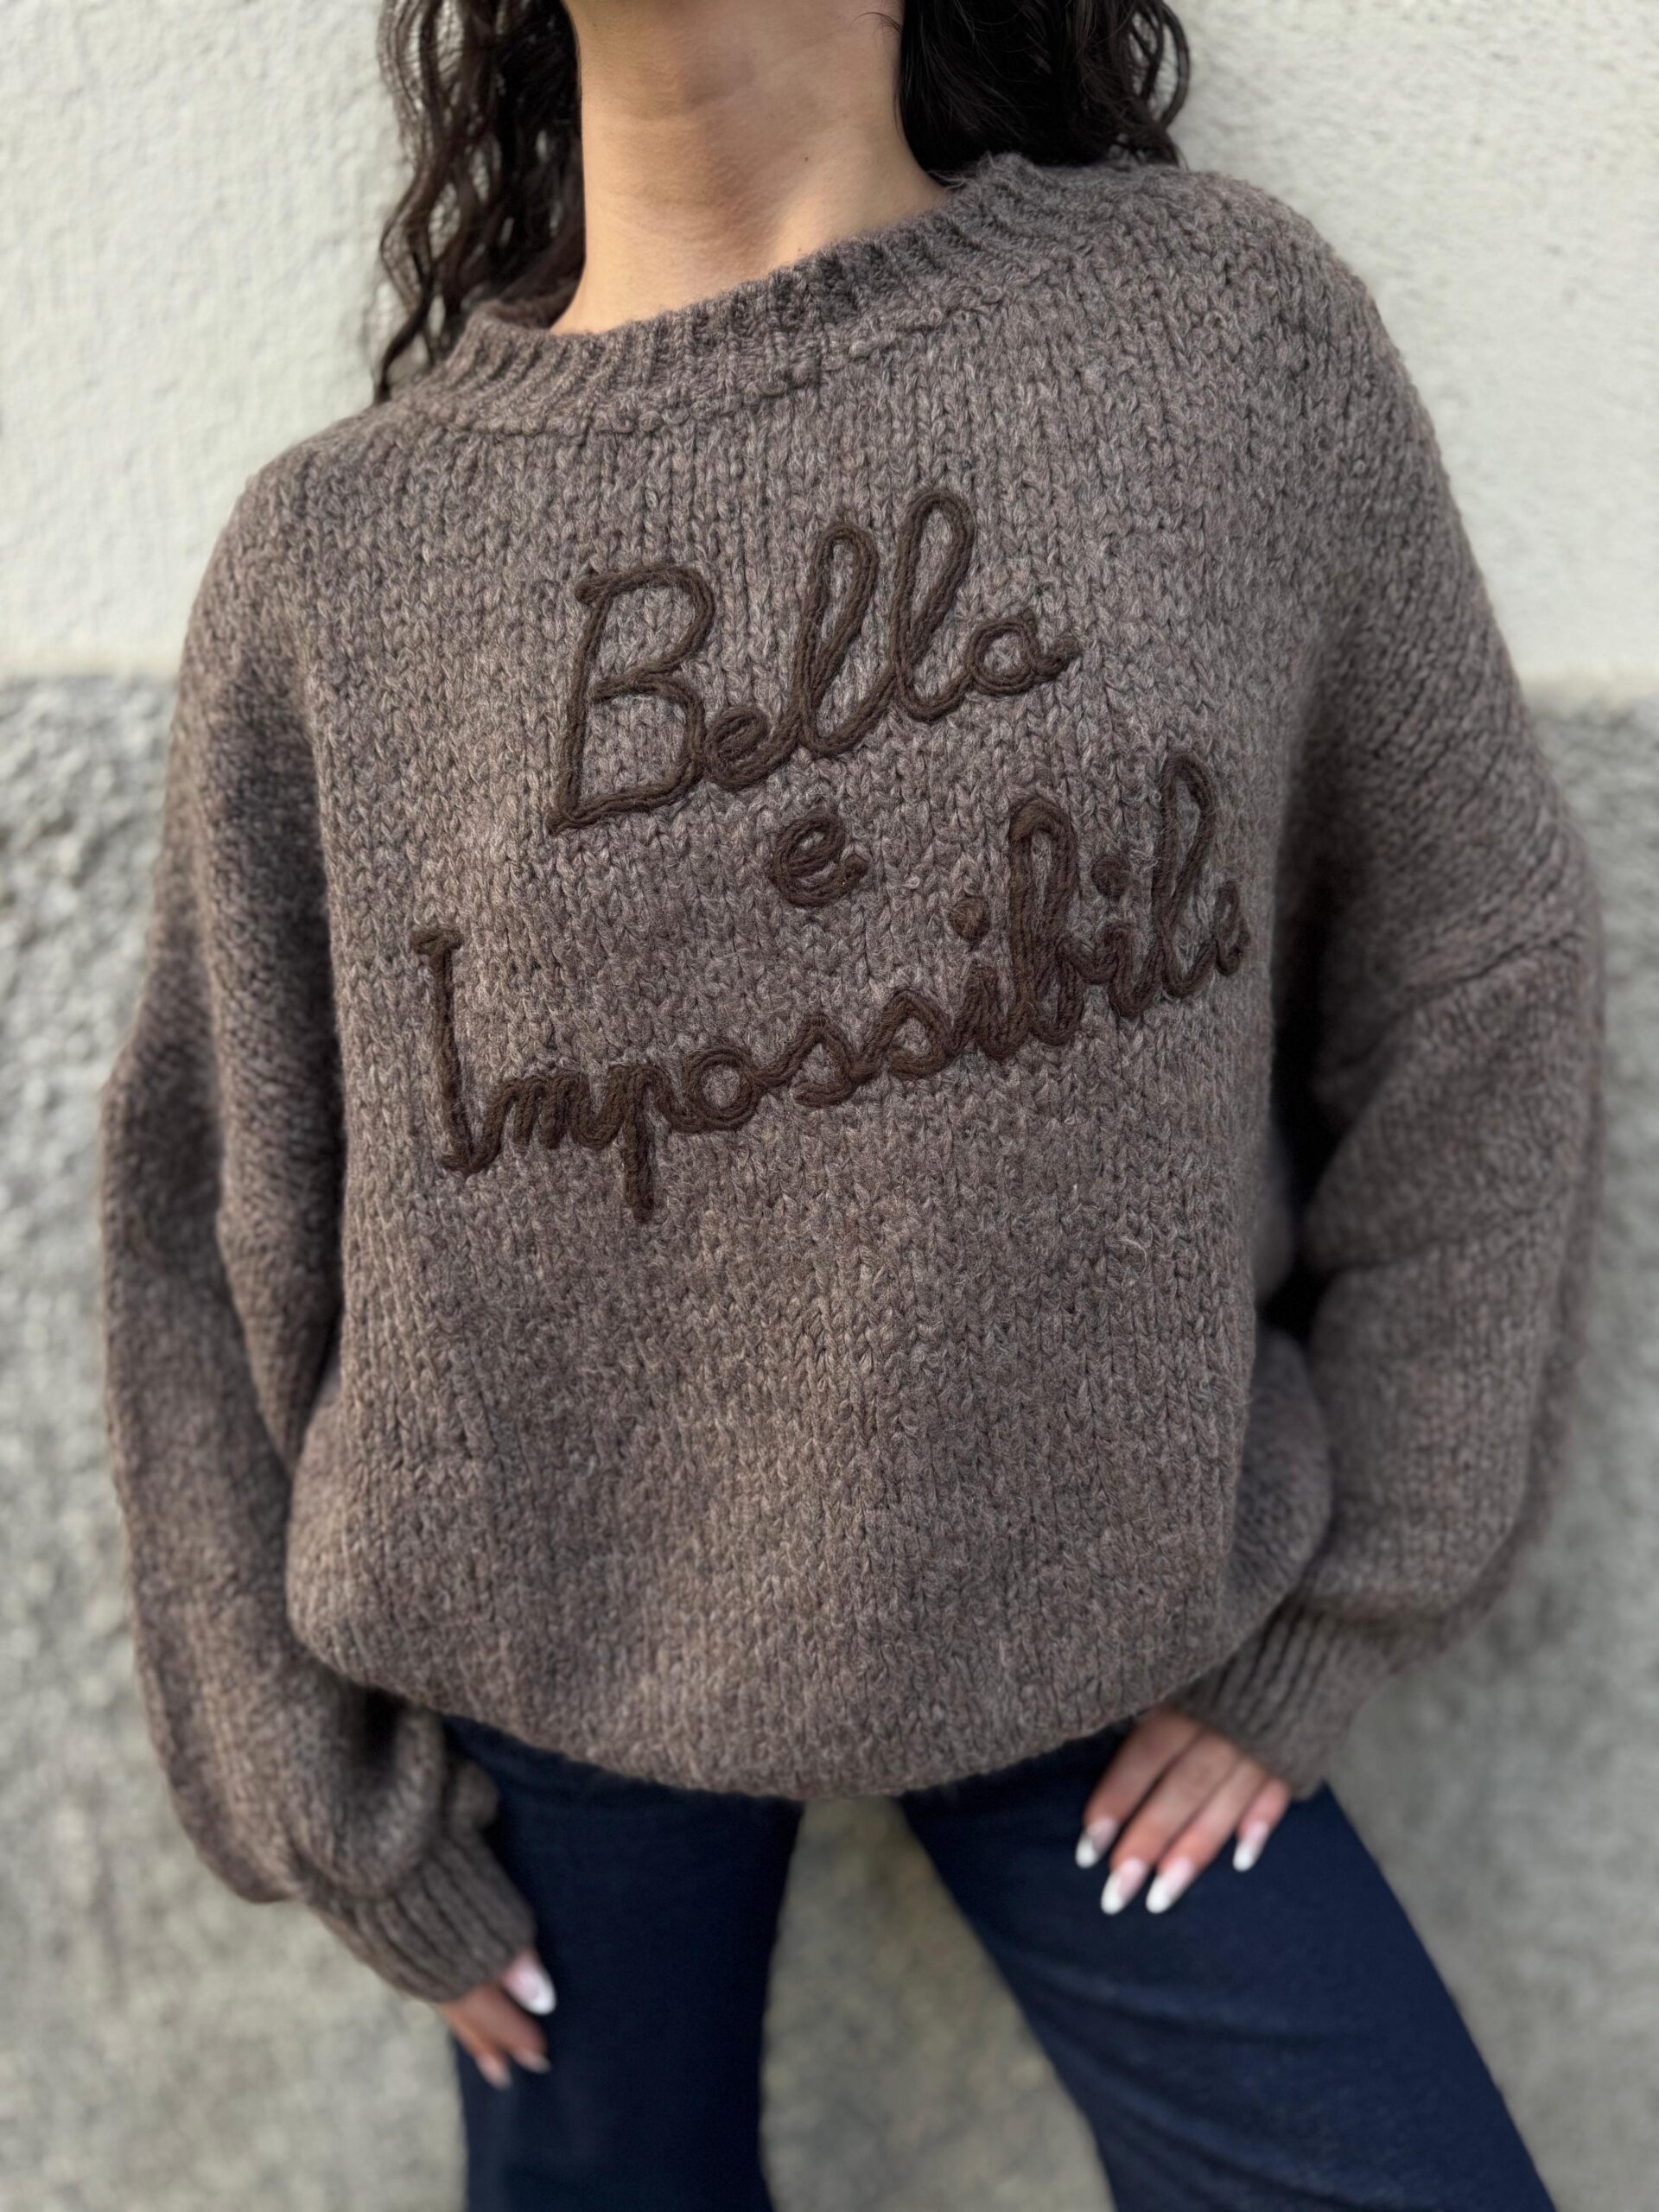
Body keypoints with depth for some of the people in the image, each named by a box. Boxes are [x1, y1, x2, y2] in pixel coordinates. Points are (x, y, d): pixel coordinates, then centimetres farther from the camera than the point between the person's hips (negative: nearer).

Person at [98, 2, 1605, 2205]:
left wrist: (1335, 1615, 0)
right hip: (553, 1659, 1)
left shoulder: (1228, 324, -9)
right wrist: (350, 1812, 4)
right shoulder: (332, 559, -8)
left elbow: (1478, 970, -2)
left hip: (1093, 1630, 1)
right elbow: (213, 1234, 0)